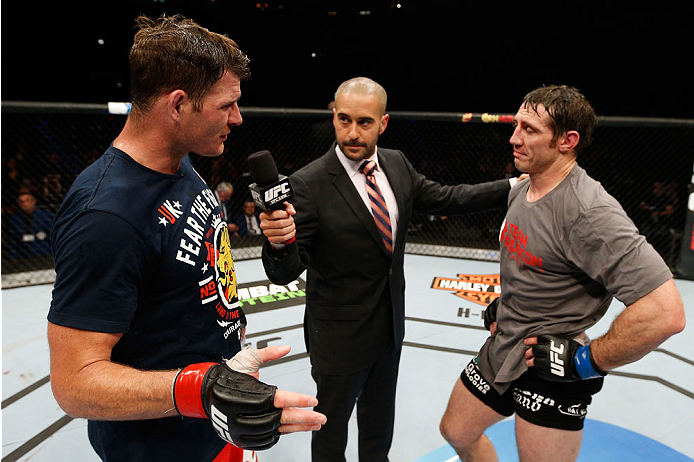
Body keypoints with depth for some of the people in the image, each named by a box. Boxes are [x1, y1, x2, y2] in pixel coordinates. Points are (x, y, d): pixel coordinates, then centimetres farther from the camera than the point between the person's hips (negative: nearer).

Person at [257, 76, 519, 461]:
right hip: (339, 335, -6)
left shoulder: (397, 165, -5)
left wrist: (516, 186, 5)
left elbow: (444, 199, 7)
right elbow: (286, 272, -23)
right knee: (332, 424, 19)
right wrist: (278, 241, -46)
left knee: (380, 418, 30)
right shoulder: (308, 184, -24)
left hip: (390, 325, 6)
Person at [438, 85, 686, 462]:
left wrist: (583, 360, -23)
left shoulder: (590, 211, -26)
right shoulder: (520, 190, 2)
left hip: (552, 372, -8)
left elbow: (665, 312, -31)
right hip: (501, 350, 9)